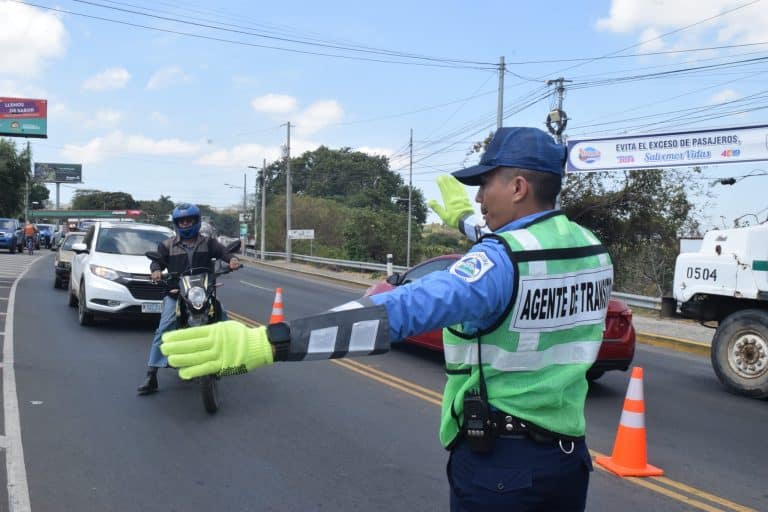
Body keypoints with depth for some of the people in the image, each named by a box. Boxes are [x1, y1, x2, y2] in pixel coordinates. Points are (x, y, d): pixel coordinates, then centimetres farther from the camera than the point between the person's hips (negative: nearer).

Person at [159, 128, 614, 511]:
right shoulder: (592, 250, 2)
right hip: (569, 454, 8)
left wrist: (270, 343, -41)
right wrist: (468, 220, 38)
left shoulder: (501, 261, -23)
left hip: (498, 459, -7)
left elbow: (403, 312, -36)